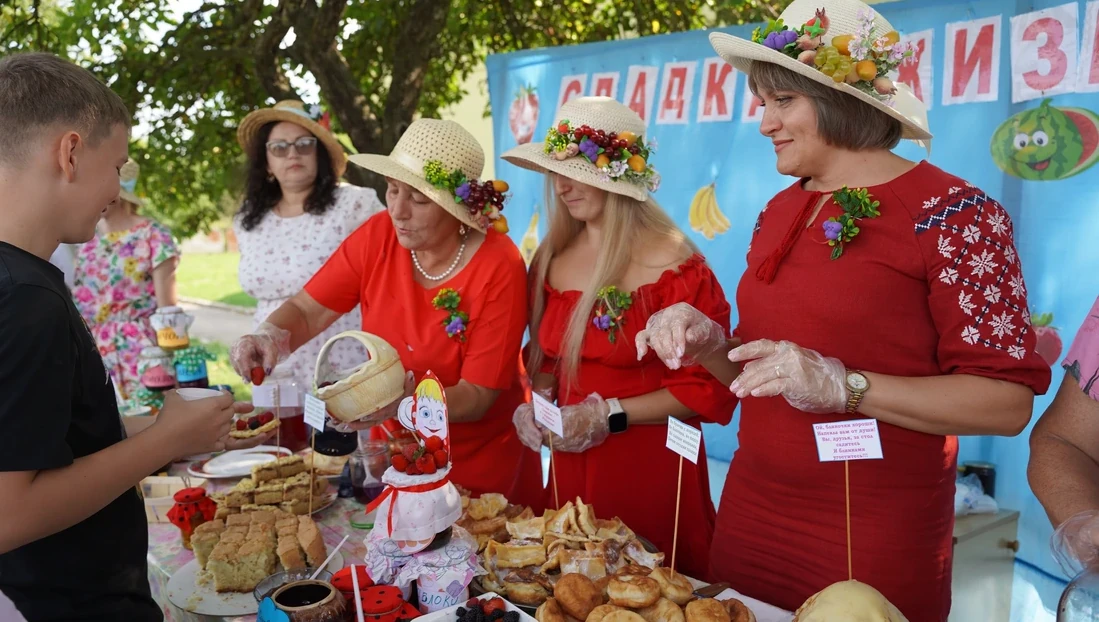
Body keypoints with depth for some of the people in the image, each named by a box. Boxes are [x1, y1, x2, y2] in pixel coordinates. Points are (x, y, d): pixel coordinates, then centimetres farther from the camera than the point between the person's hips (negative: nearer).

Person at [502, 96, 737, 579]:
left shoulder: (672, 264, -14)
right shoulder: (551, 259, 4)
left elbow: (708, 387, -12)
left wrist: (609, 414, -17)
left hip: (653, 467, -5)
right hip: (571, 464, 5)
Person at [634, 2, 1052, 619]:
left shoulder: (953, 213, -11)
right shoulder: (781, 212, 9)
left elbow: (1008, 402, -16)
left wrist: (845, 386, -25)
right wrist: (712, 344, -5)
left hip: (877, 542, -6)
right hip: (750, 514, 6)